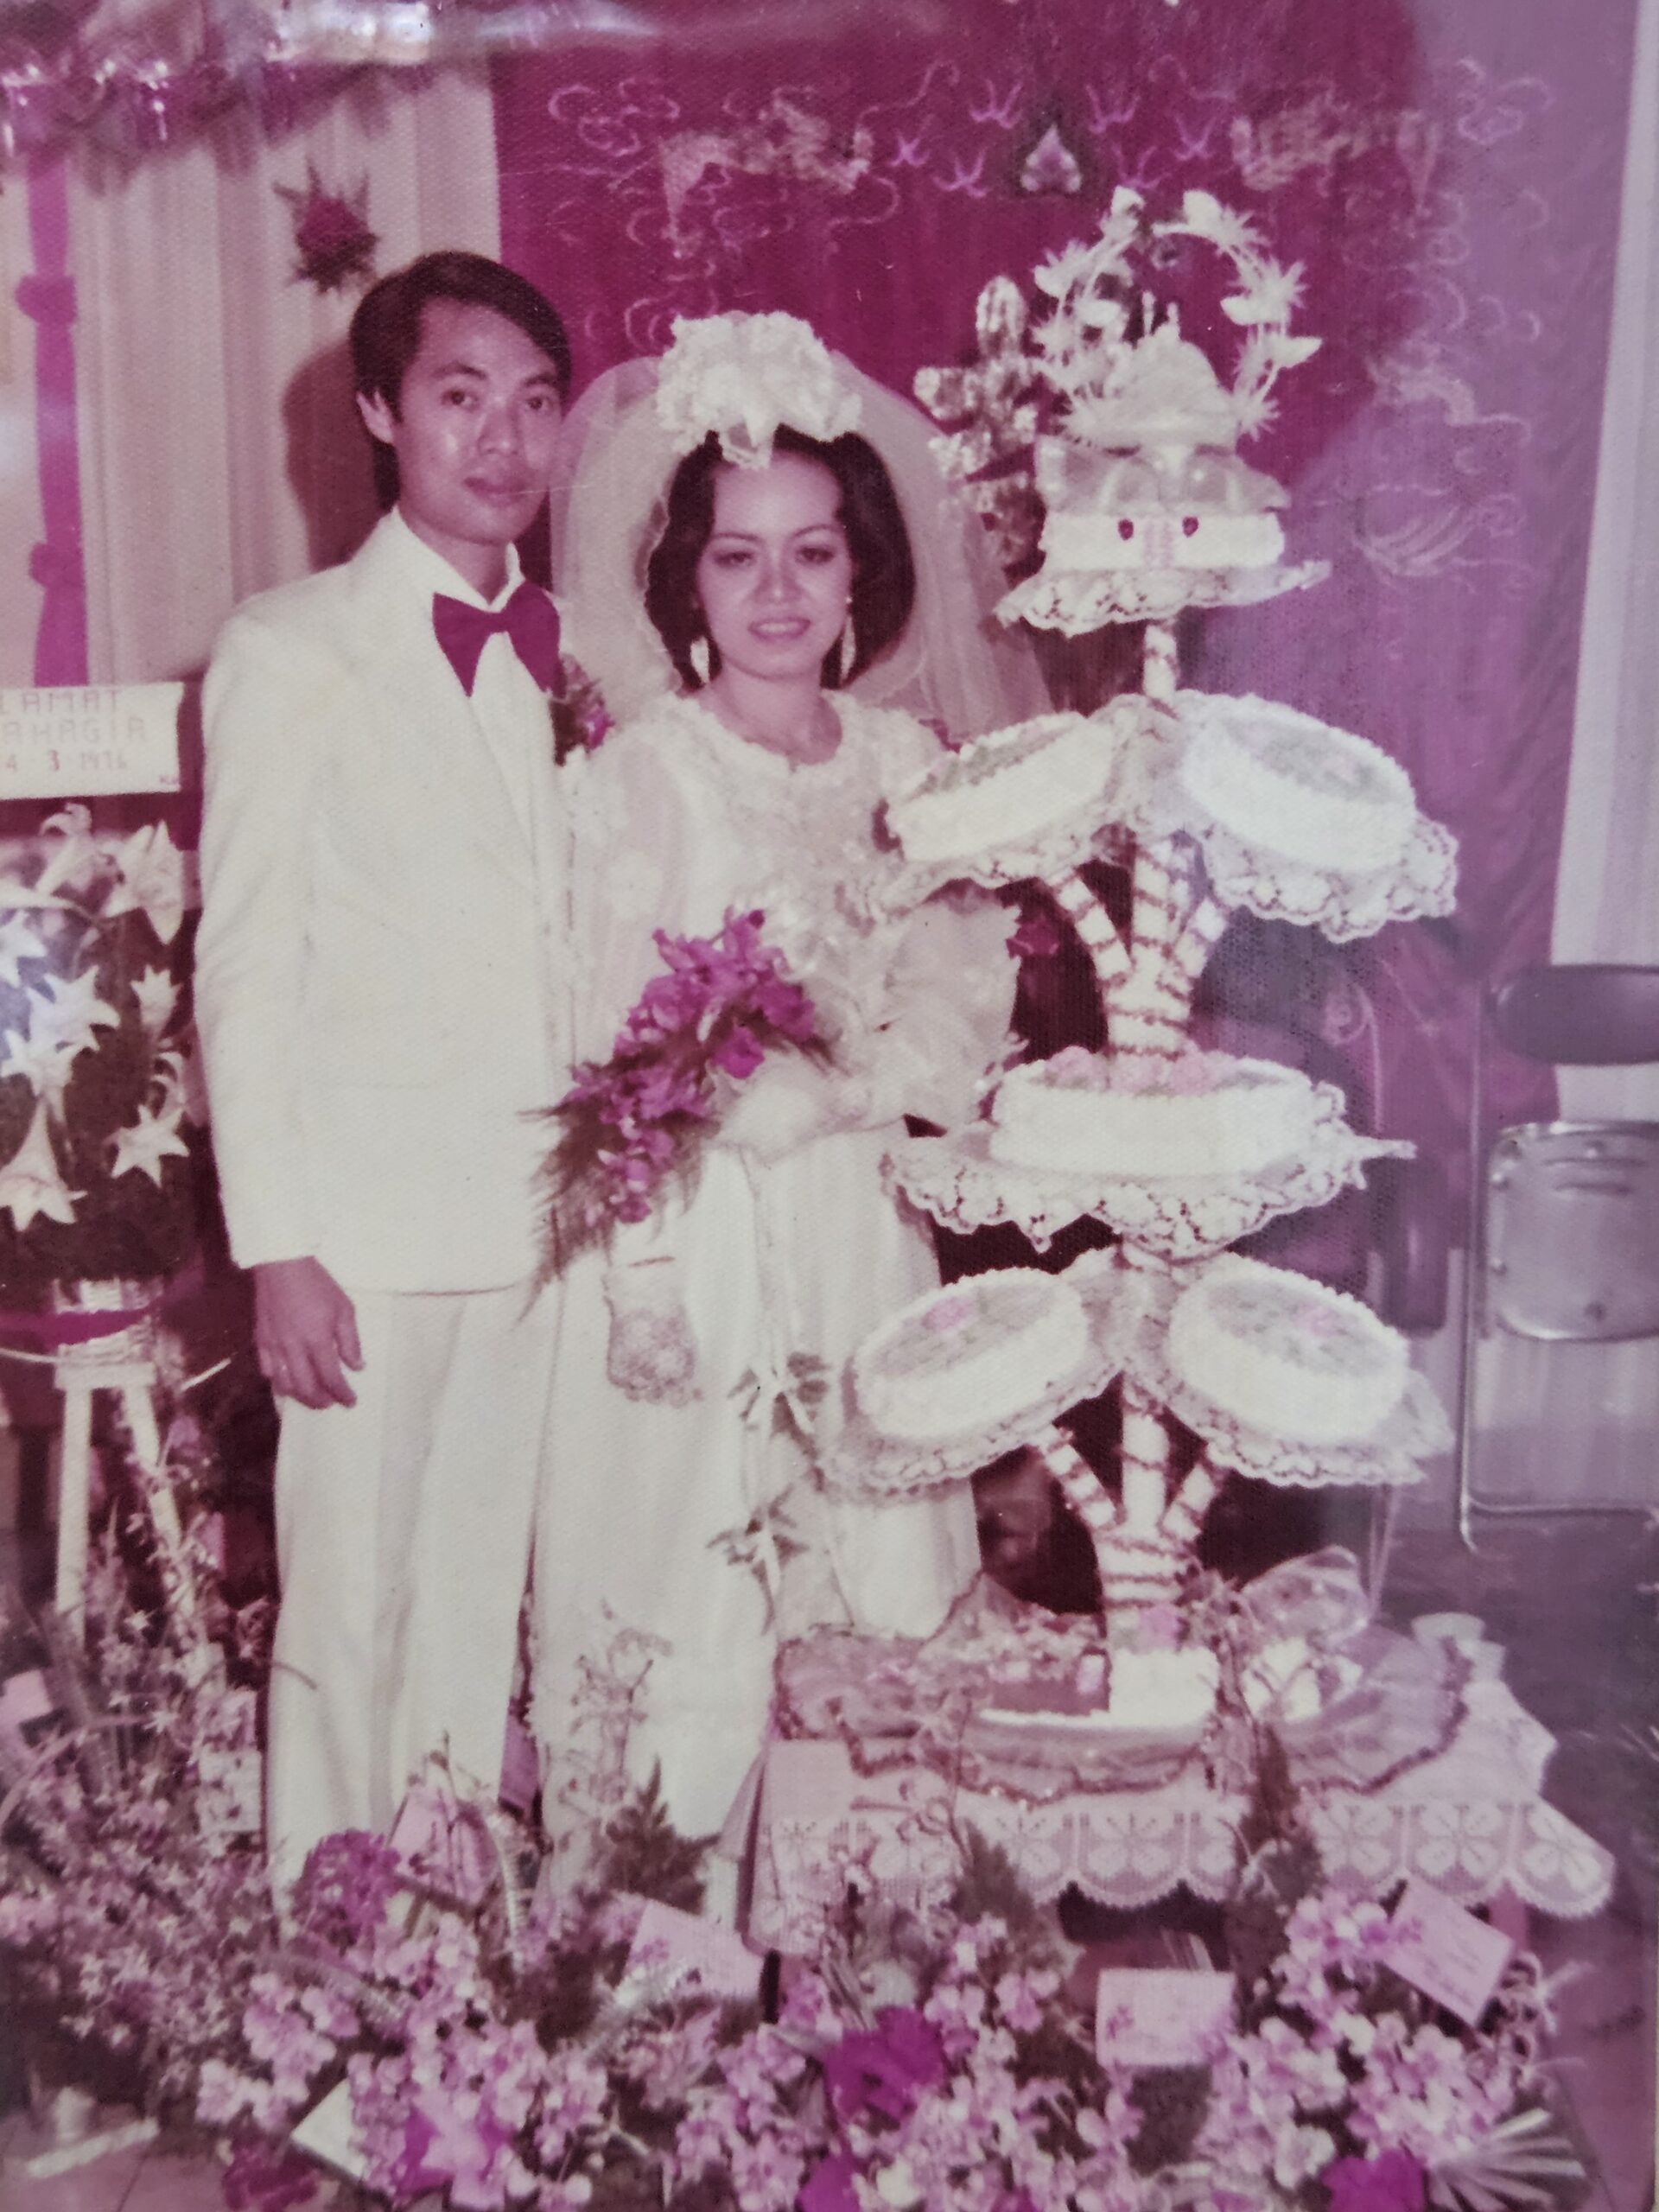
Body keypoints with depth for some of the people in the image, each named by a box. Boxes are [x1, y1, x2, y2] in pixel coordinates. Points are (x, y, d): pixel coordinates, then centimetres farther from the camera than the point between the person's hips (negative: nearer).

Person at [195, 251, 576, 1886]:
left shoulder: (569, 659, 13)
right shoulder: (288, 649, 1)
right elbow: (244, 969, -3)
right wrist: (276, 1246, -8)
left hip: (544, 1214, 4)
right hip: (370, 1222, -4)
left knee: (483, 1609, 11)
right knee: (348, 1614, 2)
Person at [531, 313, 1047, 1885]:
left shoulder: (907, 761, 5)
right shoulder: (640, 772, -8)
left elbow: (962, 1002, 7)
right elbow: (617, 1048, -11)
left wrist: (814, 1091, -8)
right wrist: (646, 1274, -15)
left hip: (858, 1223, 4)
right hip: (690, 1224, -4)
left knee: (860, 1555, 12)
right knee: (681, 1563, 4)